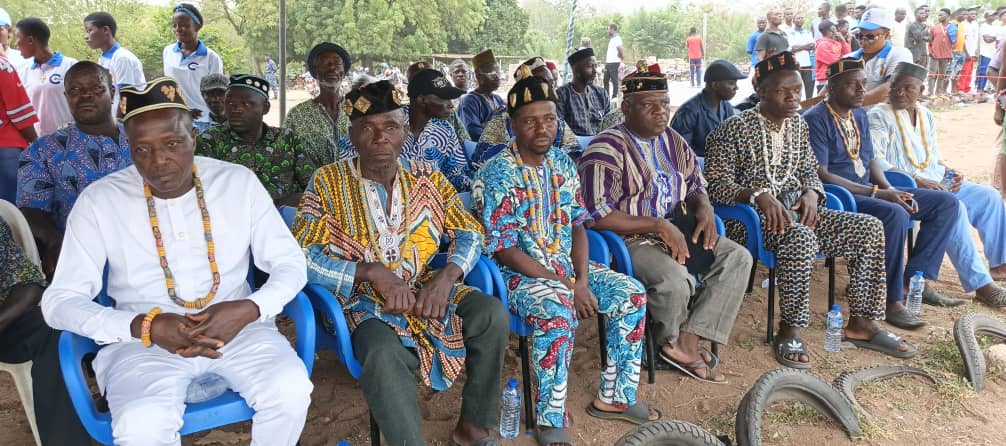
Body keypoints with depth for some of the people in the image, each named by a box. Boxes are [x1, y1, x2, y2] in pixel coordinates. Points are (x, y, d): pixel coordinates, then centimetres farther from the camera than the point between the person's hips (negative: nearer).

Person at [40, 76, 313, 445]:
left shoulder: (239, 182, 0)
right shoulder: (98, 200, -2)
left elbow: (290, 264, 1)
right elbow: (59, 300, -4)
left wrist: (248, 309, -20)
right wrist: (147, 326, -20)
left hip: (235, 325, 1)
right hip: (144, 339, 0)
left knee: (291, 390, -27)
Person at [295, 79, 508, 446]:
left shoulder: (427, 177, 6)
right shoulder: (327, 182, -4)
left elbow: (470, 232, 5)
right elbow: (300, 257, -10)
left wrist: (448, 275, -16)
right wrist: (370, 271, -22)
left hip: (428, 288, 4)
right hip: (366, 301, -3)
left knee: (493, 314, -21)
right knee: (384, 356, -36)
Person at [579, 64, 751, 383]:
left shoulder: (673, 142, 12)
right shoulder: (607, 150, -13)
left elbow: (696, 186, 22)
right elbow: (598, 216, -20)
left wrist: (704, 206, -4)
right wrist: (658, 225, -23)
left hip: (676, 231, 8)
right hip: (630, 240, -8)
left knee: (738, 258, -10)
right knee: (674, 280, -33)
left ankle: (687, 343, -14)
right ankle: (672, 342, 2)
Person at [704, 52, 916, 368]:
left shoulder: (798, 125, 13)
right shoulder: (735, 129, -9)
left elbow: (809, 171, 20)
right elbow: (716, 183, -14)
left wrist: (811, 193, -4)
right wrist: (759, 195, -29)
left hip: (796, 208, 8)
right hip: (754, 213, -7)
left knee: (869, 228, -8)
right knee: (801, 238, -38)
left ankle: (861, 323, 0)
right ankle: (789, 330, -22)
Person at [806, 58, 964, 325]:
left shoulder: (860, 115, 15)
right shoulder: (816, 119, -13)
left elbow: (871, 160, 19)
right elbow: (821, 175, -20)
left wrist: (890, 190, -3)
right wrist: (877, 193, -21)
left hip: (869, 191, 9)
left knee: (946, 203, 3)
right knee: (894, 213, -35)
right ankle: (892, 301, -24)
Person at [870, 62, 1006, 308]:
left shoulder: (926, 115, 15)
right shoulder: (879, 116, -9)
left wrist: (949, 170, 2)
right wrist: (916, 179, -25)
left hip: (937, 182, 9)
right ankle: (981, 285, -25)